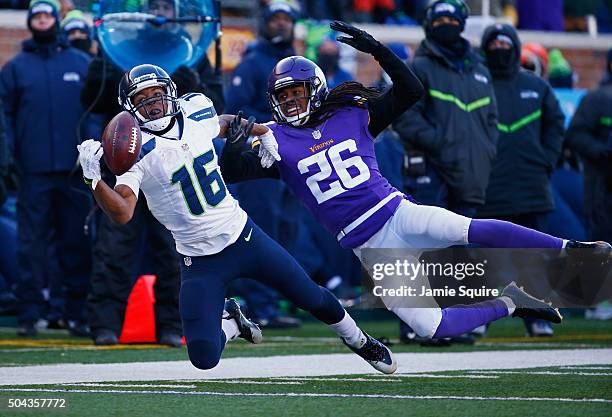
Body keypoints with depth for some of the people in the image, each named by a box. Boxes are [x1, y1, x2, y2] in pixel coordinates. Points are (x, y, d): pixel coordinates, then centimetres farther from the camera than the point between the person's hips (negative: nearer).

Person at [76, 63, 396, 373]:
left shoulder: (195, 112, -3)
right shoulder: (136, 150, -18)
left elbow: (223, 124, 24)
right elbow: (122, 213, -31)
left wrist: (263, 132, 13)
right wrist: (93, 178, -45)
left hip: (244, 236, 4)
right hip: (200, 262, -4)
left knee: (313, 299, 14)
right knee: (204, 357, -15)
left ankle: (359, 342, 46)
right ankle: (230, 323, 21)